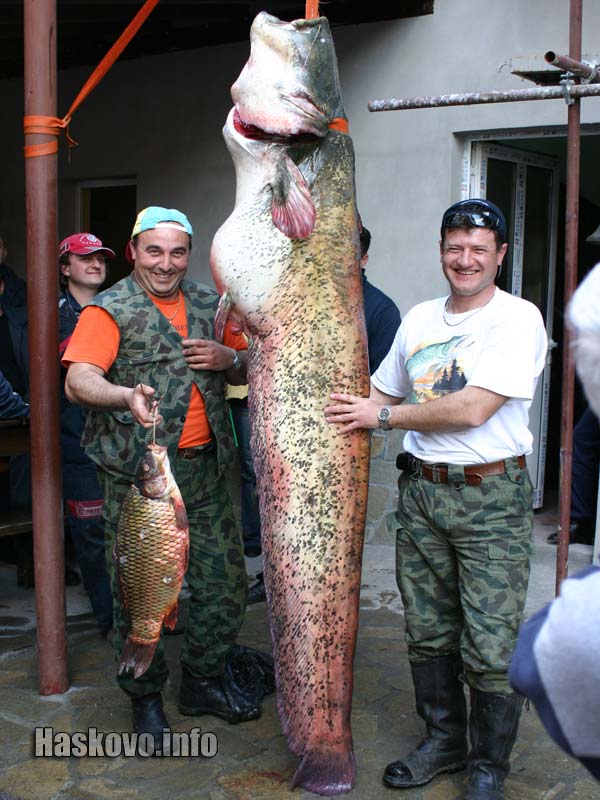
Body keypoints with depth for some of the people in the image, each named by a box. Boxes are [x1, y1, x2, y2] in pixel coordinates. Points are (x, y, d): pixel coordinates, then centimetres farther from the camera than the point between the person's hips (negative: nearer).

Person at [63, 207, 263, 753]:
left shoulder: (210, 304, 13)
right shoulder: (110, 309, -4)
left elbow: (247, 370, 22)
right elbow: (78, 380, -17)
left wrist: (229, 359, -2)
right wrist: (126, 395, -38)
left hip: (205, 467, 5)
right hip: (137, 473, -5)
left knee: (225, 583, 9)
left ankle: (204, 679, 30)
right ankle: (146, 698, 22)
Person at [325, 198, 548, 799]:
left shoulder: (518, 319, -9)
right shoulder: (418, 319, 10)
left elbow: (471, 410, -19)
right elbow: (383, 391, 22)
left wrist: (381, 416, -12)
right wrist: (345, 414, 4)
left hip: (490, 497, -5)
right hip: (421, 490, 5)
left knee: (490, 648, -1)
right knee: (427, 632, 14)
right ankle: (442, 741, 34)